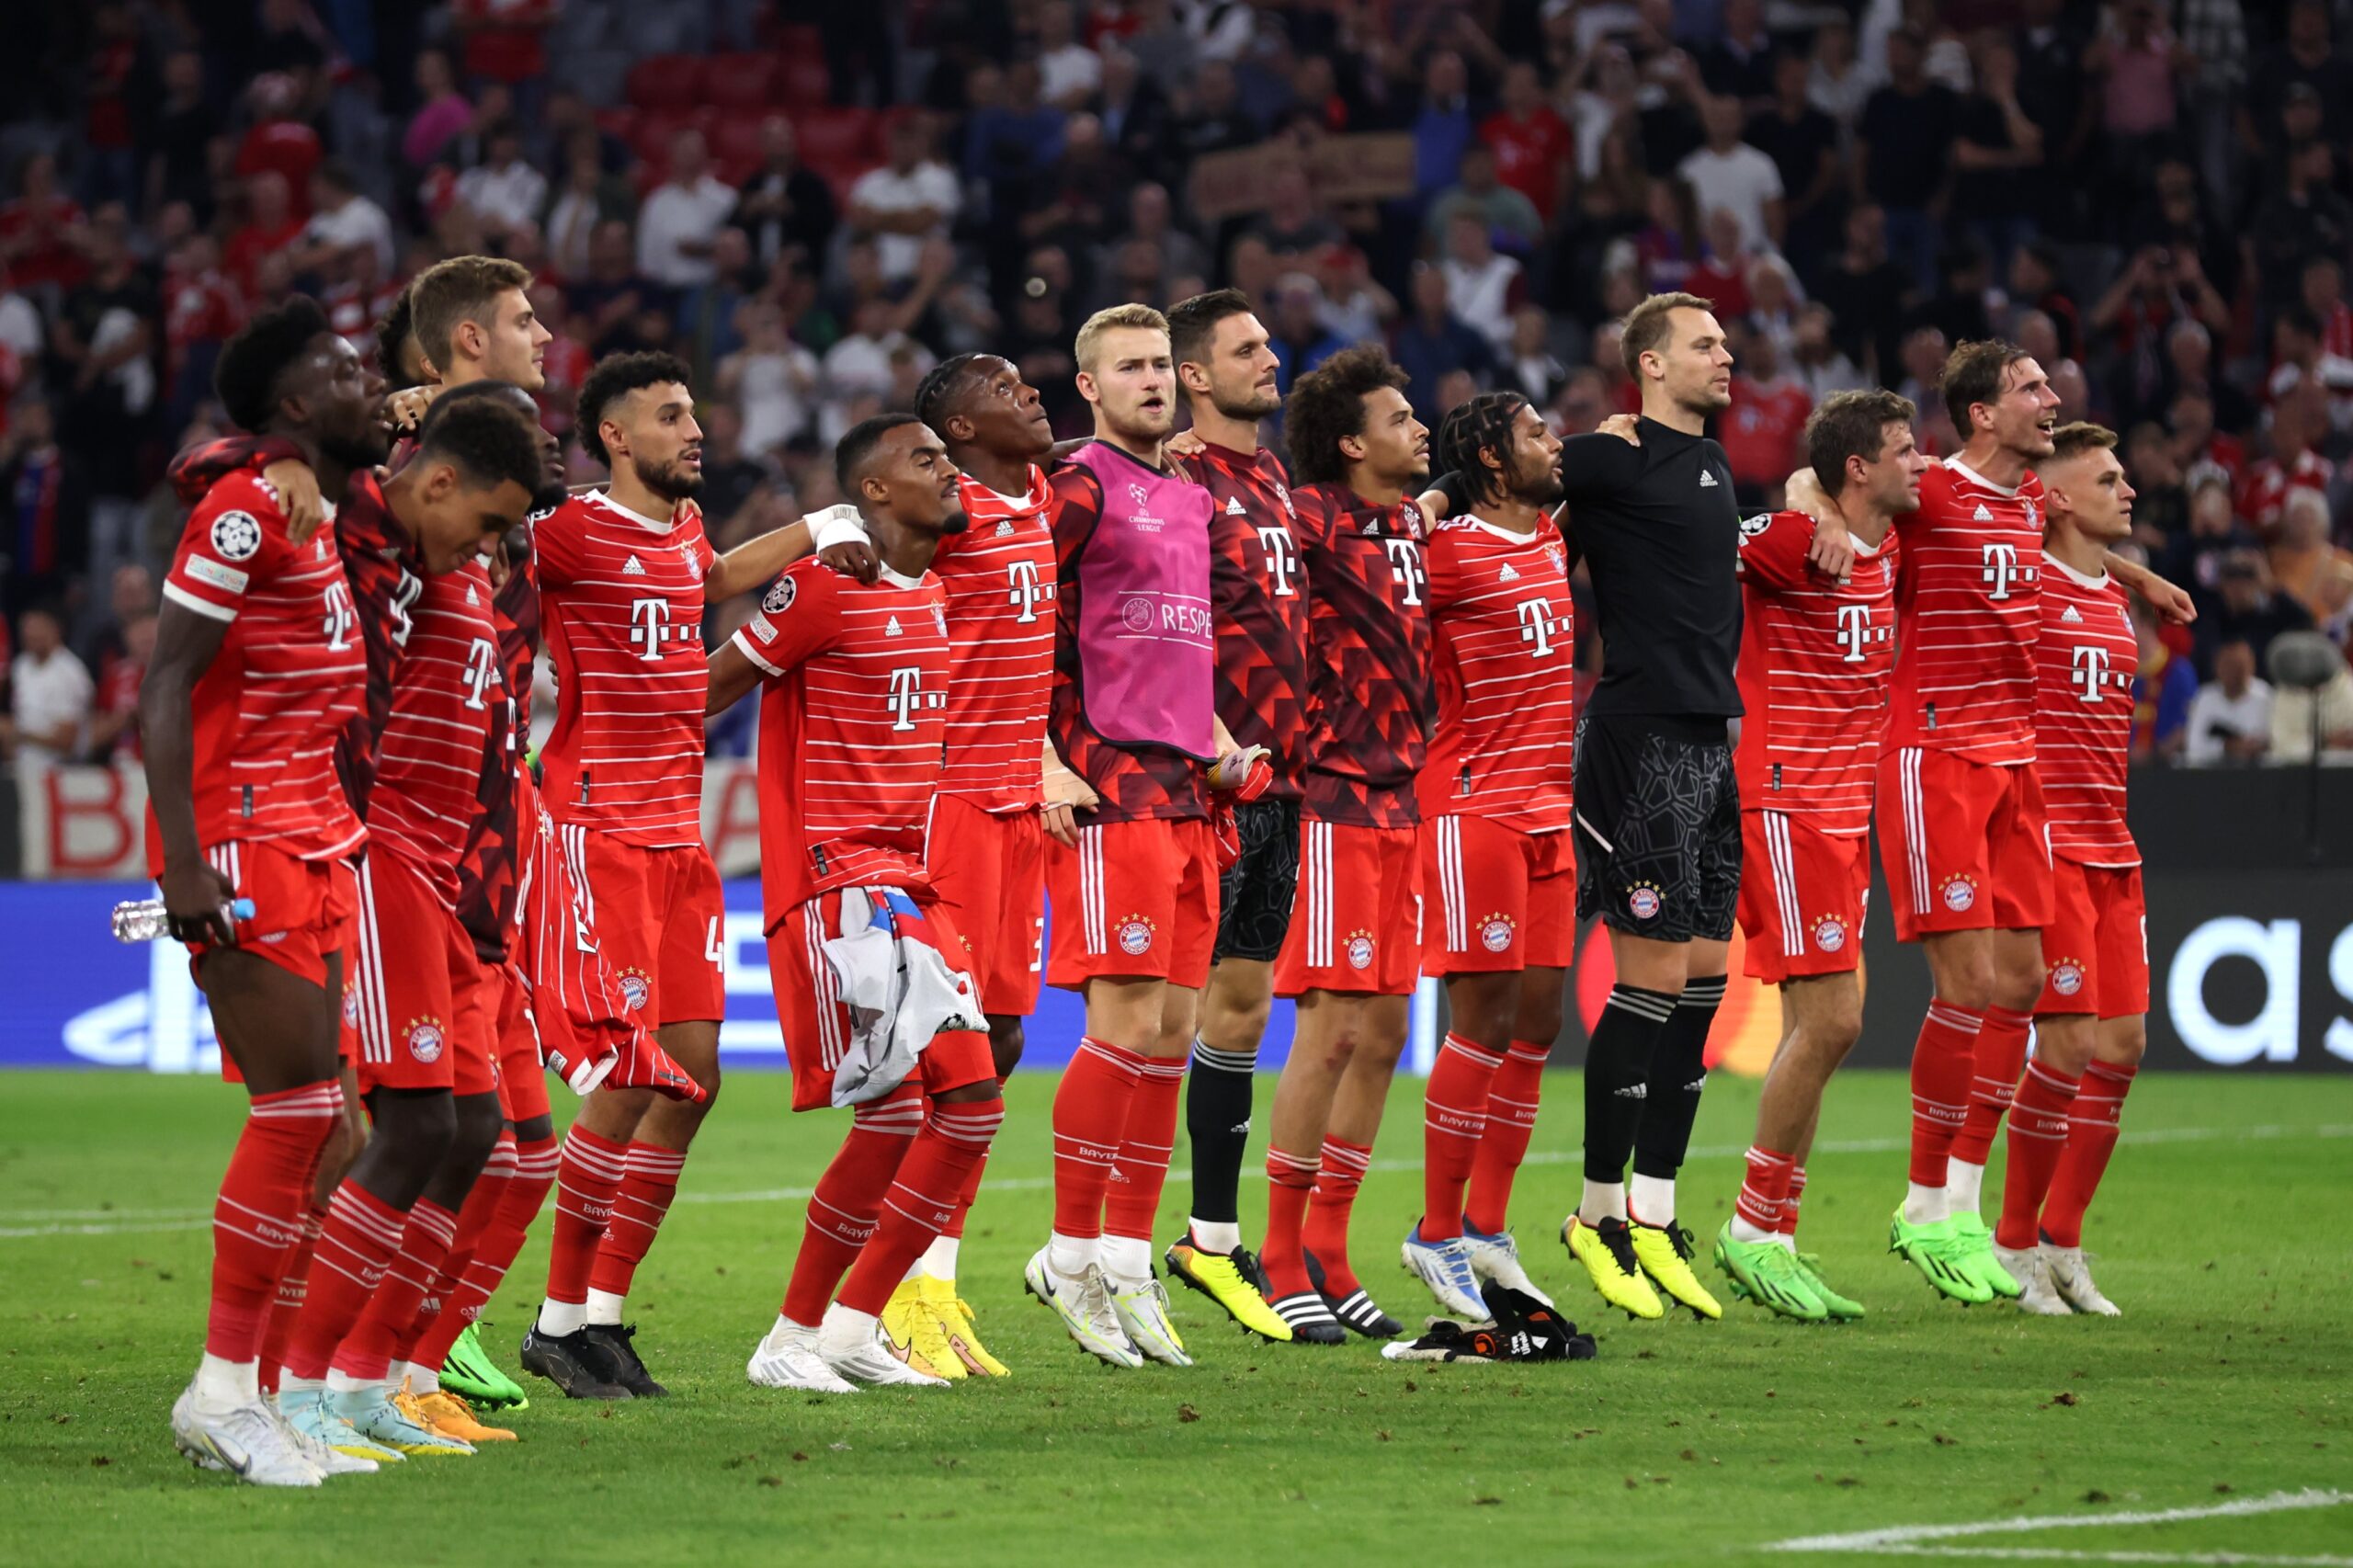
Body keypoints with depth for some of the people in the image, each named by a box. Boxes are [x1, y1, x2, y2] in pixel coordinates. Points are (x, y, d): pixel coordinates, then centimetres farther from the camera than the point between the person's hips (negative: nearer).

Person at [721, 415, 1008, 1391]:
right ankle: (792, 1339, -2)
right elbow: (710, 690, -8)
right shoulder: (825, 586, -10)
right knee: (892, 1113, -13)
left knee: (972, 1106, 3)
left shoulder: (932, 593, 15)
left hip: (910, 884, 9)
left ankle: (853, 1328, 10)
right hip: (835, 879, -9)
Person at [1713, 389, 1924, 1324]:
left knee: (1817, 1029, 7)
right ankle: (1754, 1230, -3)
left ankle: (1772, 1243, 11)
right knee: (1830, 1022, -12)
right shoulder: (1789, 540, -13)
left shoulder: (1886, 550, 13)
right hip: (1785, 807, -9)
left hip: (1845, 812, 9)